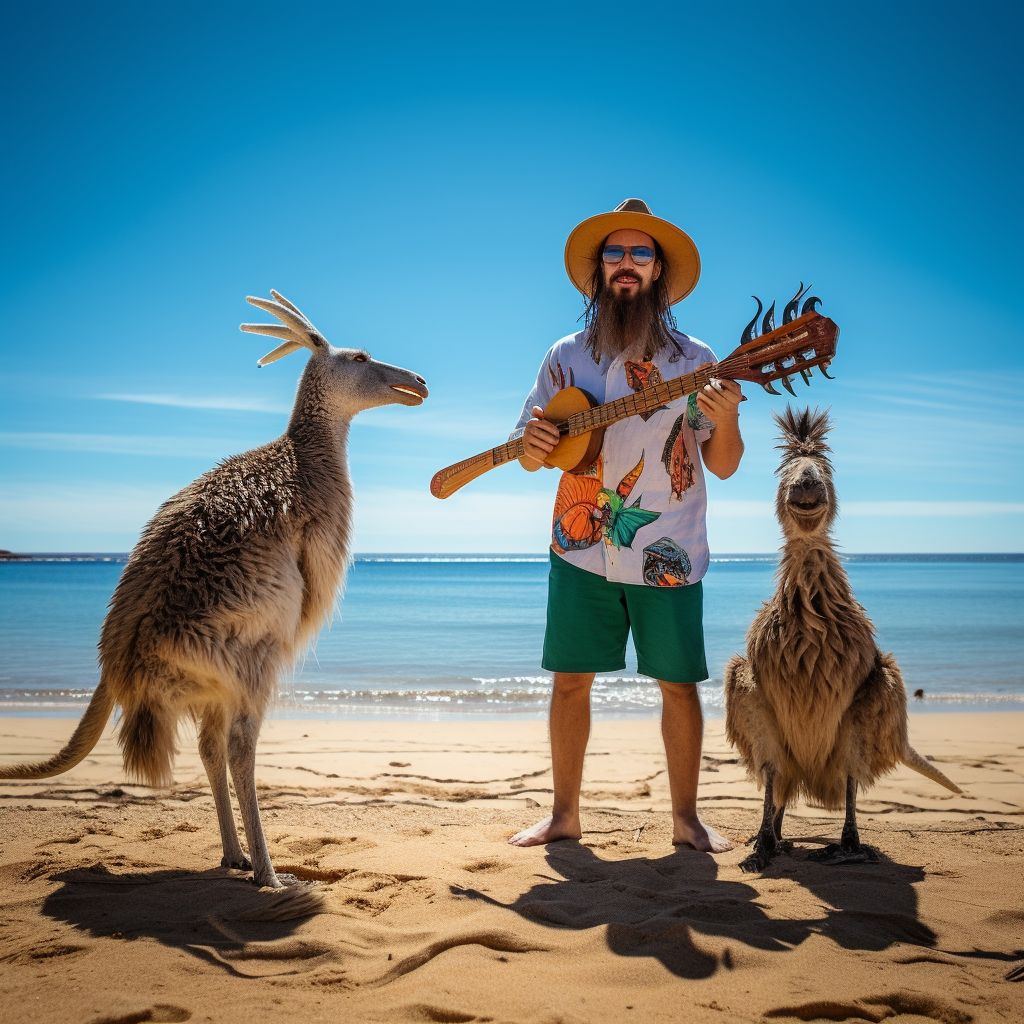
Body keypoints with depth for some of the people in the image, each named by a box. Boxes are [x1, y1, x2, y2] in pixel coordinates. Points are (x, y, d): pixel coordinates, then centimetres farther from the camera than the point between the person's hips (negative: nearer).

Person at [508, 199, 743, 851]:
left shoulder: (694, 359, 4)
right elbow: (531, 454, 11)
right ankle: (565, 815, 18)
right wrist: (534, 445, -13)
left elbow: (723, 466, 3)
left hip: (668, 554, -1)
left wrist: (726, 419, -18)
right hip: (581, 549, 1)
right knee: (570, 679, 4)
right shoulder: (567, 357, 8)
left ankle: (686, 818, 18)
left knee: (679, 684, 2)